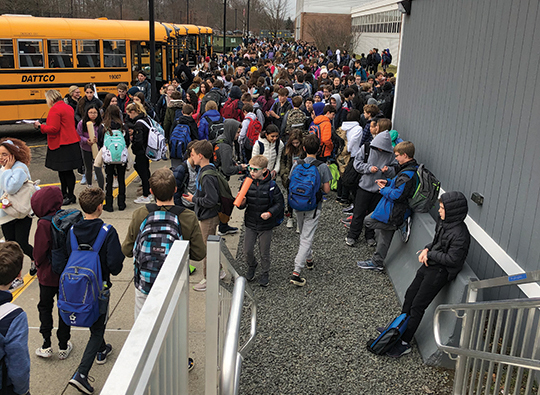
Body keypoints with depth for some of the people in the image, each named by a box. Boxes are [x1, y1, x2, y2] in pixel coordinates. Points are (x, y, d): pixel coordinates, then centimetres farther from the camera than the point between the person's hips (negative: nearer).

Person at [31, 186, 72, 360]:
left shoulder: (44, 224, -22)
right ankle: (64, 347, 22)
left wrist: (39, 263, 2)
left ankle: (46, 346, 16)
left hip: (48, 275, -4)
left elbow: (40, 251, -19)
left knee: (45, 307, 15)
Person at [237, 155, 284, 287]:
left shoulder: (271, 185, -14)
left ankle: (265, 273, 33)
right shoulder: (247, 182, -5)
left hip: (266, 225, -3)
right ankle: (251, 266, 39)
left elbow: (279, 203, -7)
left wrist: (270, 213, -22)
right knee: (247, 250, 7)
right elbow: (241, 204, 4)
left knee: (264, 252, 10)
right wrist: (242, 203, -19)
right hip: (250, 223, 3)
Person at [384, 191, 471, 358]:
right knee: (410, 294, 19)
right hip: (430, 264, 9)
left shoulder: (460, 234, -25)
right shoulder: (444, 222, 2)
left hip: (440, 272, -9)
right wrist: (427, 249, -1)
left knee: (418, 305, -2)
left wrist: (430, 254, -16)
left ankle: (404, 343, 10)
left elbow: (452, 259, -26)